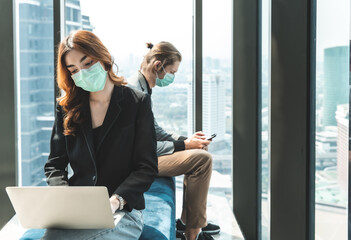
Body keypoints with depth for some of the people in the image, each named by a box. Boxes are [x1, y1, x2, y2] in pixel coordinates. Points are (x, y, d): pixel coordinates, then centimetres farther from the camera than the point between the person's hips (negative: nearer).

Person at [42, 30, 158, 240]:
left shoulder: (138, 102, 3)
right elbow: (55, 165, 11)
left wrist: (115, 201, -19)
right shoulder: (67, 108, 12)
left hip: (123, 211, -3)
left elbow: (147, 167, -3)